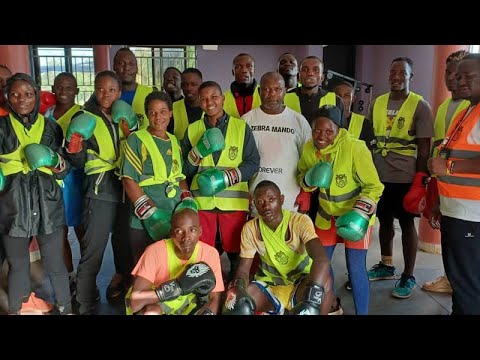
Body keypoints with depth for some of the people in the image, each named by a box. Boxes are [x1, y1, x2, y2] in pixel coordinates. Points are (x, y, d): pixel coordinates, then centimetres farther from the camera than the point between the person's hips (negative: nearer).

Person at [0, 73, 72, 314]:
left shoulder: (51, 128, 7)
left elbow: (64, 172, 8)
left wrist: (57, 161, -13)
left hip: (47, 205, 0)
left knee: (55, 263, 5)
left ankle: (65, 308, 23)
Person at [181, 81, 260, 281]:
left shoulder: (241, 127, 5)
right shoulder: (192, 129, 11)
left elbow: (253, 162, 0)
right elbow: (184, 170, 10)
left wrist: (228, 177, -14)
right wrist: (198, 152, -9)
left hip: (234, 202, -1)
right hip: (202, 201, 2)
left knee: (236, 253, 4)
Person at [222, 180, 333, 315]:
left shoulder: (300, 221, -20)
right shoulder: (250, 228, -9)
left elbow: (322, 259, -34)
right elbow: (244, 268, -7)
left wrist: (311, 300, -51)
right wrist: (237, 288, -33)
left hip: (300, 284, -1)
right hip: (268, 285, 2)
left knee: (324, 278, -35)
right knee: (237, 302, -28)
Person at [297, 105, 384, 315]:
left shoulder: (355, 148, -25)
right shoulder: (309, 148, -10)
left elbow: (373, 186, -18)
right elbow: (302, 176, 6)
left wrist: (359, 214, -26)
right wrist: (309, 180, -17)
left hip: (355, 216, -5)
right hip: (326, 214, 5)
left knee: (355, 269, -6)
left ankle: (362, 312, 14)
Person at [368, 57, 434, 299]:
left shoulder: (420, 106, -5)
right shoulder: (377, 103, 7)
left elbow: (424, 146, -6)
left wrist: (420, 181, -12)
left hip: (405, 177, -4)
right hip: (379, 174, 4)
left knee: (407, 224, 4)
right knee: (384, 220, 14)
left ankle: (408, 277, 15)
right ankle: (386, 266, 31)